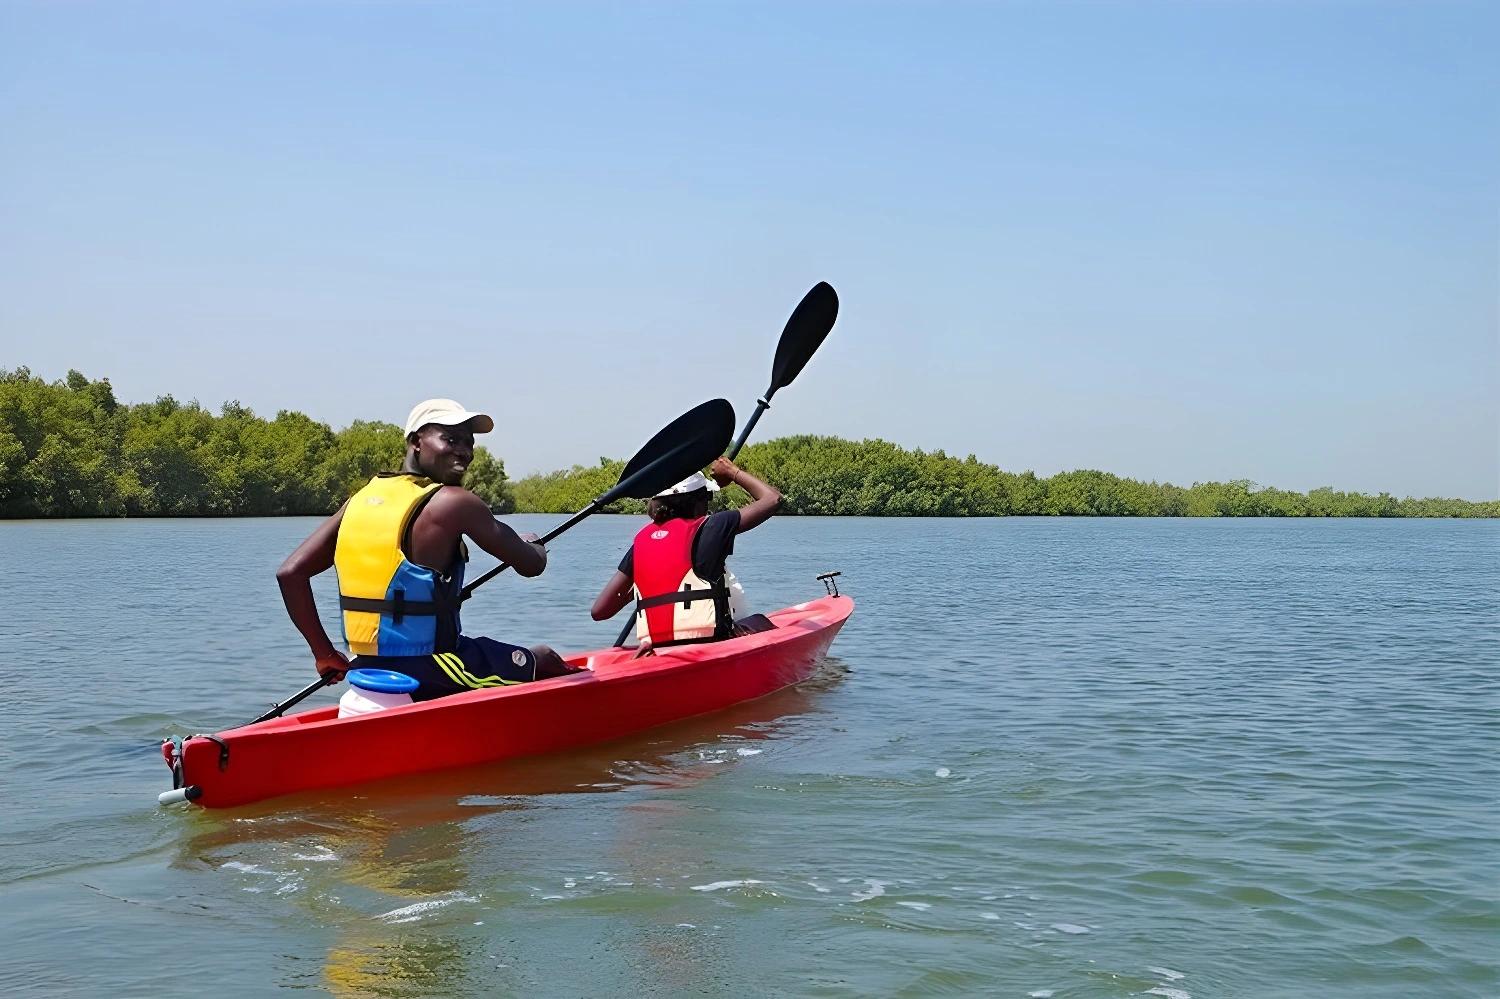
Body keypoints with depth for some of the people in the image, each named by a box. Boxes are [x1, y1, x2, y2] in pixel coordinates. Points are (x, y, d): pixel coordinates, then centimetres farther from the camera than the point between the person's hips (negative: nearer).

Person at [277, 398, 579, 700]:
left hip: (371, 673, 7)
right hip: (429, 677, -7)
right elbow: (532, 565, -3)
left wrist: (325, 655, 9)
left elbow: (290, 572, 3)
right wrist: (533, 545, 21)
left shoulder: (361, 499, 6)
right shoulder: (453, 503, -13)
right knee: (545, 660, 14)